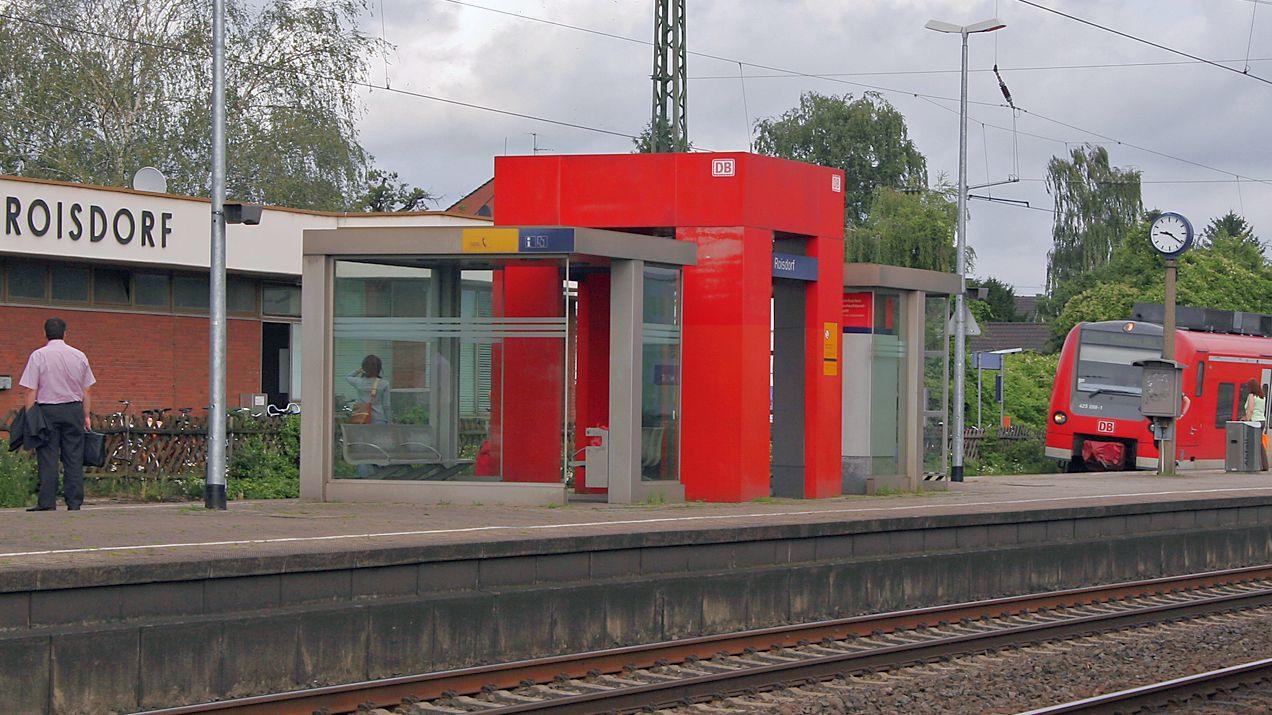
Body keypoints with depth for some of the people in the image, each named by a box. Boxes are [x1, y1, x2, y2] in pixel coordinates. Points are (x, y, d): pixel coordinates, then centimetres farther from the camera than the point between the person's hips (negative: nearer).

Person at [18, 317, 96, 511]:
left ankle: (47, 502, -5)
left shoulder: (38, 356, -3)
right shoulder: (79, 356, 6)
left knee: (48, 458, -1)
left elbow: (31, 391, -6)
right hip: (74, 409, 2)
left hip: (47, 410, -2)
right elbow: (86, 391, 9)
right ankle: (74, 502, 4)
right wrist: (86, 416, 17)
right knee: (74, 459, 5)